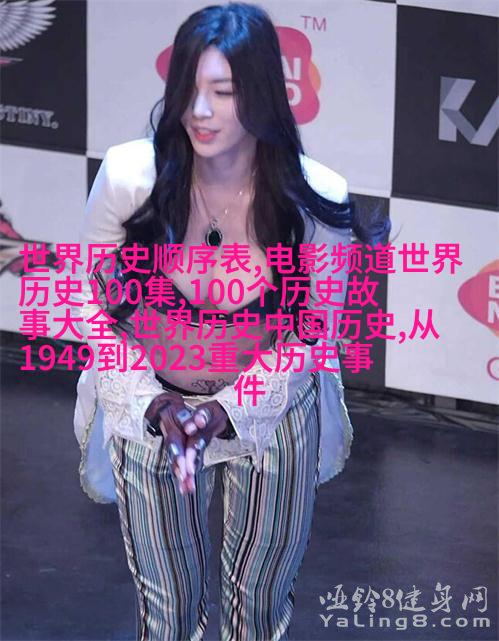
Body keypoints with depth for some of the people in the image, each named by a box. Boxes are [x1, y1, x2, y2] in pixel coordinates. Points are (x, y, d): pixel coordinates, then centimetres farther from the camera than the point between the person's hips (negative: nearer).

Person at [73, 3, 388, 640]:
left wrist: (231, 408, -18)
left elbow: (314, 331, -8)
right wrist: (154, 405, -16)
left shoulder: (317, 200, -22)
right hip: (151, 410, 0)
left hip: (273, 414, 0)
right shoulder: (127, 177, -21)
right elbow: (94, 304, -7)